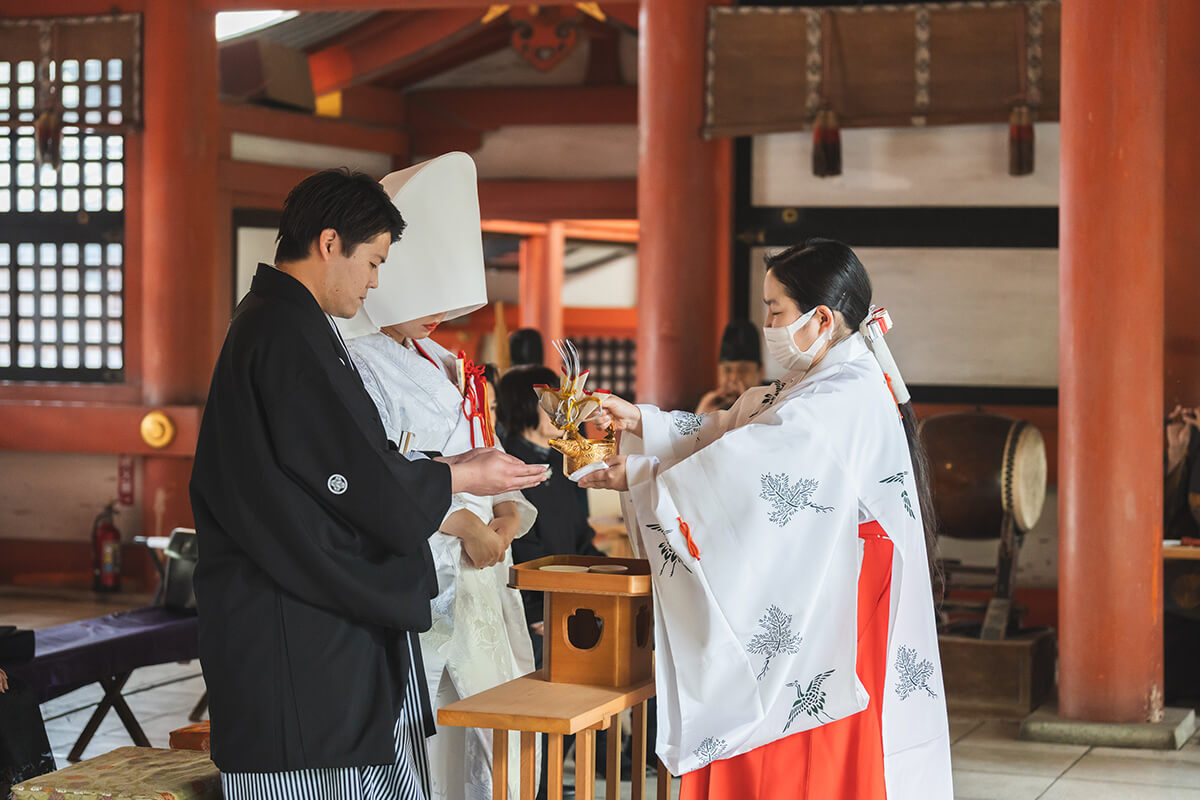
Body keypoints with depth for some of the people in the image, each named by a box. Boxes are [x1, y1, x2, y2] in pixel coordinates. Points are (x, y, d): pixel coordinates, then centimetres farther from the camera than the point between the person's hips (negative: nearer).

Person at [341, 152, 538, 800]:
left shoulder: (445, 366, 17)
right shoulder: (358, 368, -9)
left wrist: (506, 512, -4)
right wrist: (459, 521, -19)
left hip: (474, 584, 8)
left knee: (487, 747, 8)